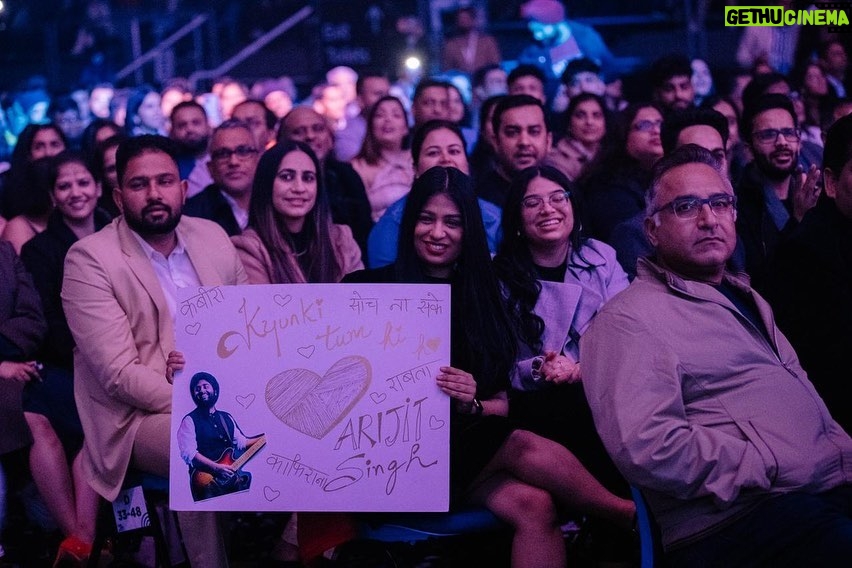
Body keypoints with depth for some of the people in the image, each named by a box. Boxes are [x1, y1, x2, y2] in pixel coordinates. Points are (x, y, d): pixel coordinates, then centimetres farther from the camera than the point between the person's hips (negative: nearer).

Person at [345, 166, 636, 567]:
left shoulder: (482, 299, 14)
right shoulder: (372, 287, 4)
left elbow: (502, 404, 10)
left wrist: (473, 404, -12)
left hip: (470, 446, 4)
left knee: (534, 506, -30)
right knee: (527, 448, -29)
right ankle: (632, 516, -14)